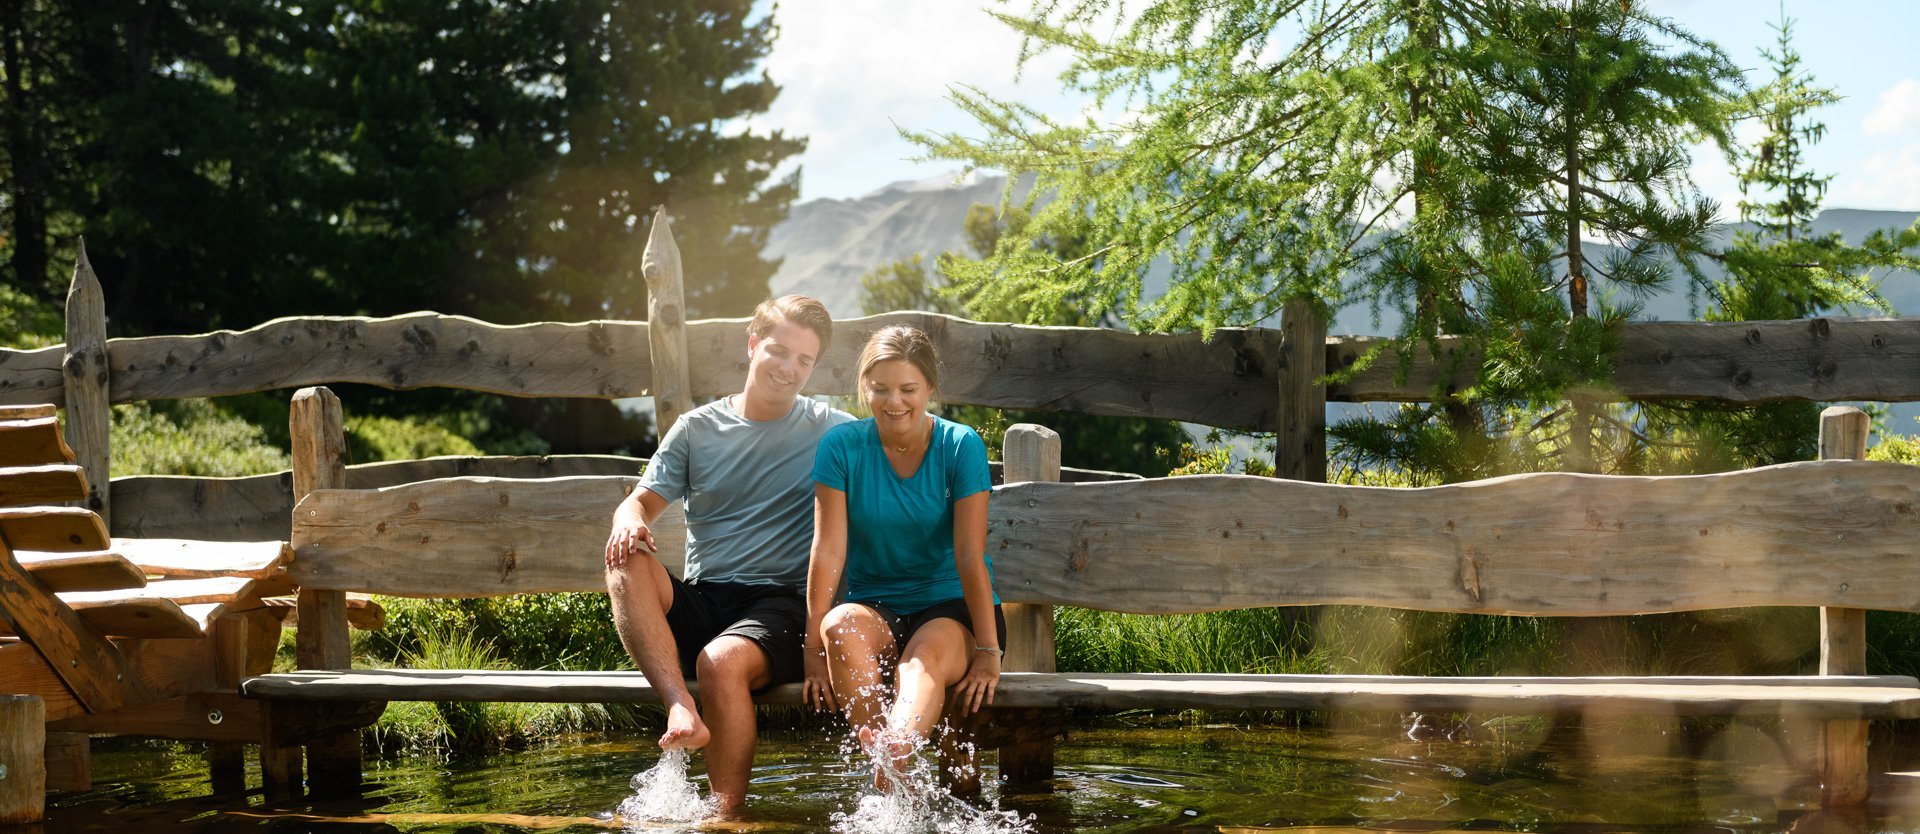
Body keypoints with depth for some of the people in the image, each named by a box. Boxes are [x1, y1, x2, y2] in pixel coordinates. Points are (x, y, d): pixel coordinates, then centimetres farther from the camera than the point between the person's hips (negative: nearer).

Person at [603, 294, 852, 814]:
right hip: (699, 604, 3)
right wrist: (630, 520, -17)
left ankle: (726, 814, -22)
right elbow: (642, 501, 11)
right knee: (627, 558, -26)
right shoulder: (697, 429, 13)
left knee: (721, 661, -35)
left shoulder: (831, 432, 6)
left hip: (780, 602, -3)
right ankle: (680, 709, -40)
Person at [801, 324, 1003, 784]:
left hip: (952, 607, -2)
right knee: (842, 626, -34)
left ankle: (894, 753, -67)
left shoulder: (961, 447, -6)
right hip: (876, 607, 2)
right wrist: (815, 648, -16)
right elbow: (828, 549, -8)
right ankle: (892, 776, -47)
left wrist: (988, 651, -18)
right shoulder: (841, 447, -2)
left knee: (925, 655, -37)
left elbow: (970, 555, -12)